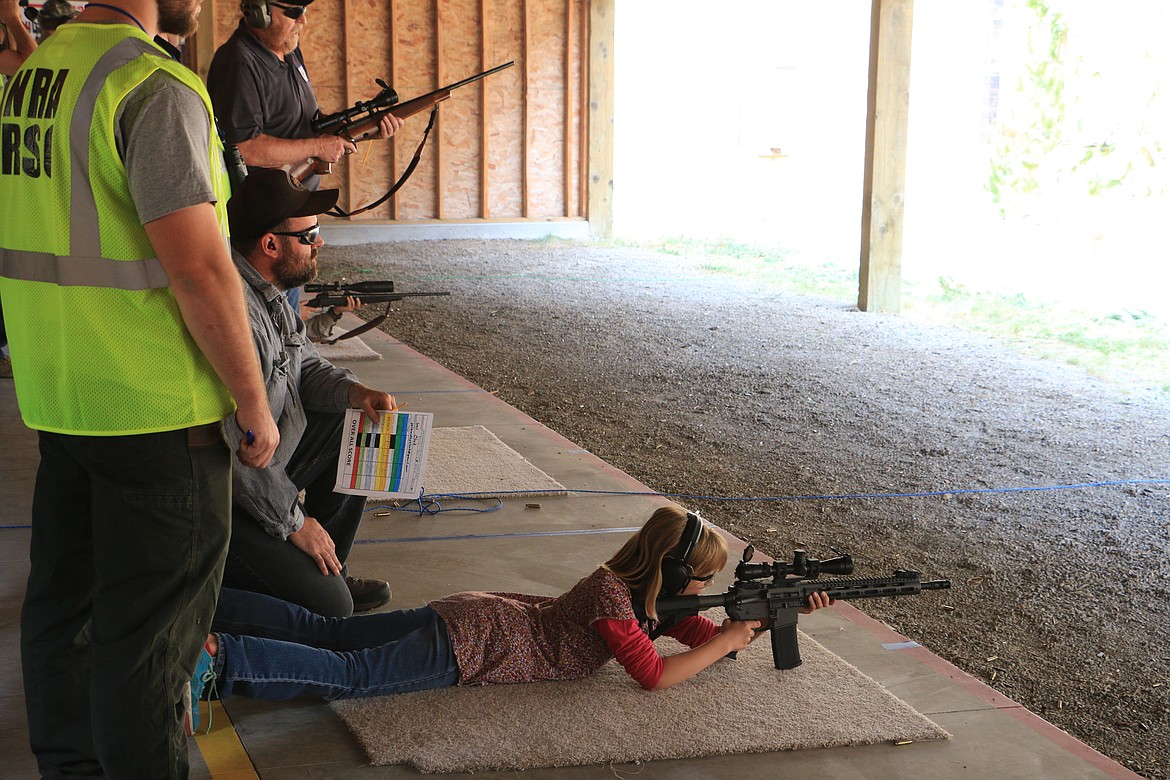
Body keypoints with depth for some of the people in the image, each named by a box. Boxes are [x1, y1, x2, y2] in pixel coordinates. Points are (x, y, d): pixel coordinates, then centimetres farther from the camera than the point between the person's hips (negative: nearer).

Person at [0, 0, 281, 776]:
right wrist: (255, 404, -13)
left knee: (66, 595, 18)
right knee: (152, 619, 1)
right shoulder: (156, 87, -18)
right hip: (157, 406, -9)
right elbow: (199, 269, -22)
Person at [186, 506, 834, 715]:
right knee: (344, 675, -19)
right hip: (469, 643, -8)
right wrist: (727, 640, -8)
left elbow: (706, 633, 18)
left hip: (471, 617, 8)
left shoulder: (647, 592, 11)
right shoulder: (611, 595, -16)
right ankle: (213, 659, -28)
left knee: (320, 632, 5)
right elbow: (656, 676, -19)